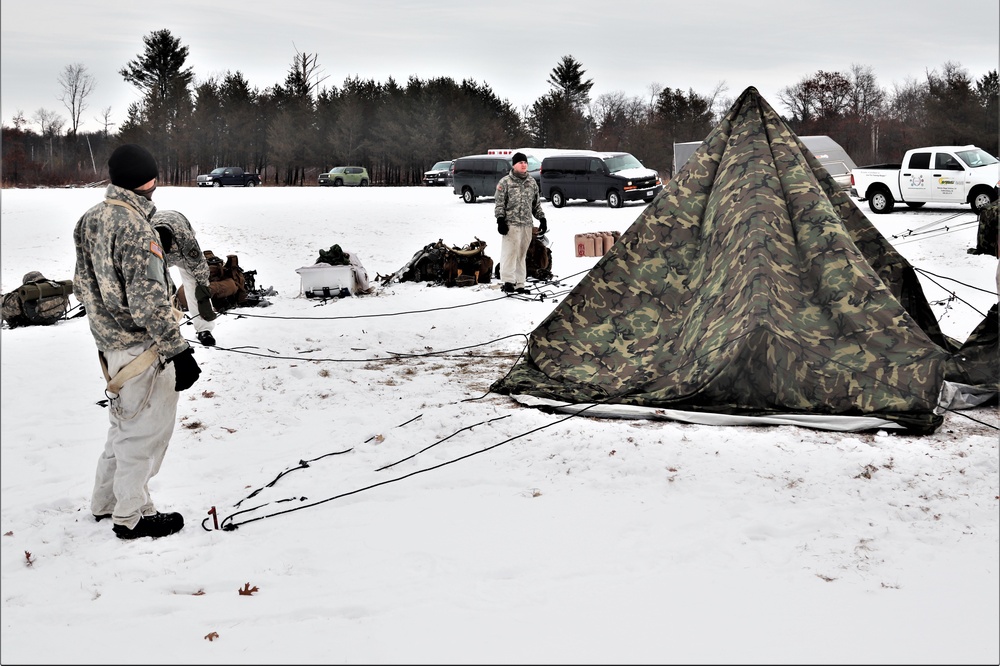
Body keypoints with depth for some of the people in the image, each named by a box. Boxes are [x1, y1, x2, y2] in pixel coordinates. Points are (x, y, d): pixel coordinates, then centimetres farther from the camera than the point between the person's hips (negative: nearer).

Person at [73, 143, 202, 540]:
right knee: (145, 429, 4)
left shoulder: (90, 220, 7)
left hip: (110, 344, 9)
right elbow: (148, 299, -25)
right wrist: (179, 351, -21)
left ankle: (106, 500, 35)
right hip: (142, 348, -9)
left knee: (124, 423, 23)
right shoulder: (135, 227, -22)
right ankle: (130, 516, 15)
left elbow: (83, 284, 14)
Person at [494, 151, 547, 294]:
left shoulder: (532, 182, 16)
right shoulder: (505, 182, -1)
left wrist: (542, 219, 17)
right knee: (510, 252, -13)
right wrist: (500, 220, -14)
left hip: (527, 224, 6)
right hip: (511, 224, -6)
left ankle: (519, 284, 12)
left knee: (522, 255, 9)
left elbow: (536, 204, 23)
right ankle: (508, 281, -14)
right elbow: (499, 203, -4)